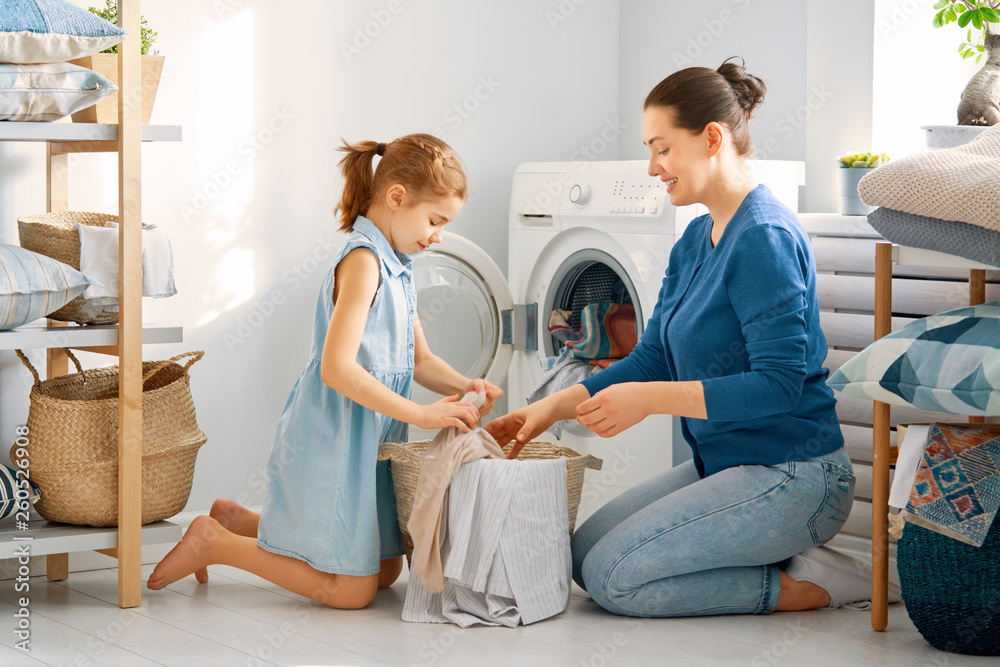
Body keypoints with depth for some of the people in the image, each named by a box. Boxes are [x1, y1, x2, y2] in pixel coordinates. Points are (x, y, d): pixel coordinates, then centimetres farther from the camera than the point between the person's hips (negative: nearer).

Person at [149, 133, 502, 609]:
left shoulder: (395, 269, 12)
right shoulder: (363, 261, -19)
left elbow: (420, 361, 16)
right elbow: (337, 368, -27)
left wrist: (465, 387, -3)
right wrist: (420, 414, -25)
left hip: (369, 442, 10)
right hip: (333, 442, -10)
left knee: (385, 572, 18)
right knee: (350, 591, -5)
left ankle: (238, 521, 24)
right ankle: (215, 543, 4)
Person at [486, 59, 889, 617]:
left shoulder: (765, 238, -20)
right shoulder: (695, 241, 10)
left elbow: (778, 383, -25)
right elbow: (653, 357, 12)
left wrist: (650, 399, -27)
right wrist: (553, 407, 1)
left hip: (791, 479, -10)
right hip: (722, 465, 10)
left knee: (615, 577, -14)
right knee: (583, 553, 9)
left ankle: (805, 586, -4)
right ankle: (785, 556, 9)